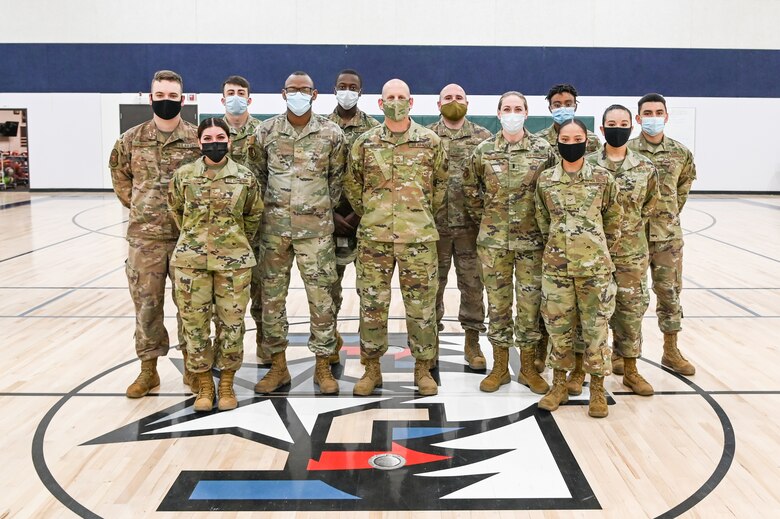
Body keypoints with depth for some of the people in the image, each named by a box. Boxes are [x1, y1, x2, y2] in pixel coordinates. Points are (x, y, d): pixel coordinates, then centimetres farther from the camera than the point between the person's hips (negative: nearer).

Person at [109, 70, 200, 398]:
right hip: (144, 236, 2)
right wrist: (134, 203, 12)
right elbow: (119, 172, 20)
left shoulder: (198, 138, -2)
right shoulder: (132, 139, 4)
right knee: (146, 302, 8)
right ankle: (148, 369, 20)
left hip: (188, 235, -1)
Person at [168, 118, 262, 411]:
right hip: (191, 260, 1)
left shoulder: (245, 177, -2)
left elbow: (254, 214, 11)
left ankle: (226, 385, 21)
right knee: (195, 323, 5)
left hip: (233, 261, -1)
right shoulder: (183, 176, 0)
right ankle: (204, 386, 20)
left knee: (232, 323, 5)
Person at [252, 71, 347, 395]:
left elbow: (337, 177, 9)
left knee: (321, 297, 1)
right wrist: (270, 208, 9)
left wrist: (324, 207, 9)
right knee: (272, 296, 6)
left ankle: (323, 366, 15)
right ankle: (278, 366, 19)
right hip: (274, 226, 2)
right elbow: (259, 174, 12)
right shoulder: (266, 131, 3)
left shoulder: (331, 133, -1)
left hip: (316, 228, -2)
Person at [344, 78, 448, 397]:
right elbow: (352, 184, 14)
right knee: (372, 302, 5)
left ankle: (423, 367, 18)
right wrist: (369, 214, 12)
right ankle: (371, 368, 17)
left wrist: (425, 213, 11)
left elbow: (441, 182, 13)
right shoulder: (365, 143, 5)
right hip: (373, 236, 1)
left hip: (418, 236, 0)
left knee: (421, 303, 4)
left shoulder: (430, 141, 4)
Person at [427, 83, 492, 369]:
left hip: (471, 225, 1)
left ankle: (472, 341, 17)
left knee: (473, 284, 6)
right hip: (434, 224, 0)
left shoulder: (483, 137, 6)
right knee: (433, 284, 7)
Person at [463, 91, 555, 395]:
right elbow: (470, 188, 12)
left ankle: (528, 367, 19)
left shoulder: (543, 150, -1)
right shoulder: (484, 151, 2)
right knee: (497, 302, 8)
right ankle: (500, 367, 20)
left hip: (532, 239, -1)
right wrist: (482, 218, 9)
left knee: (530, 302, 5)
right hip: (493, 240, 1)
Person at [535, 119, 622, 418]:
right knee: (558, 326, 9)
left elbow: (614, 220, 6)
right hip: (556, 266, 2)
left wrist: (601, 251, 9)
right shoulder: (545, 180, 2)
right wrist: (557, 246, 10)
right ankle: (559, 384, 23)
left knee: (596, 327, 4)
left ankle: (597, 389, 17)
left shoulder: (603, 179, -3)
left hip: (595, 266, -1)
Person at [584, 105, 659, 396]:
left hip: (631, 252, 2)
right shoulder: (586, 165, -3)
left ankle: (629, 369, 24)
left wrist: (631, 228, 5)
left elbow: (650, 205, 12)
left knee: (631, 310, 9)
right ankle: (579, 369, 18)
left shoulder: (645, 168, 2)